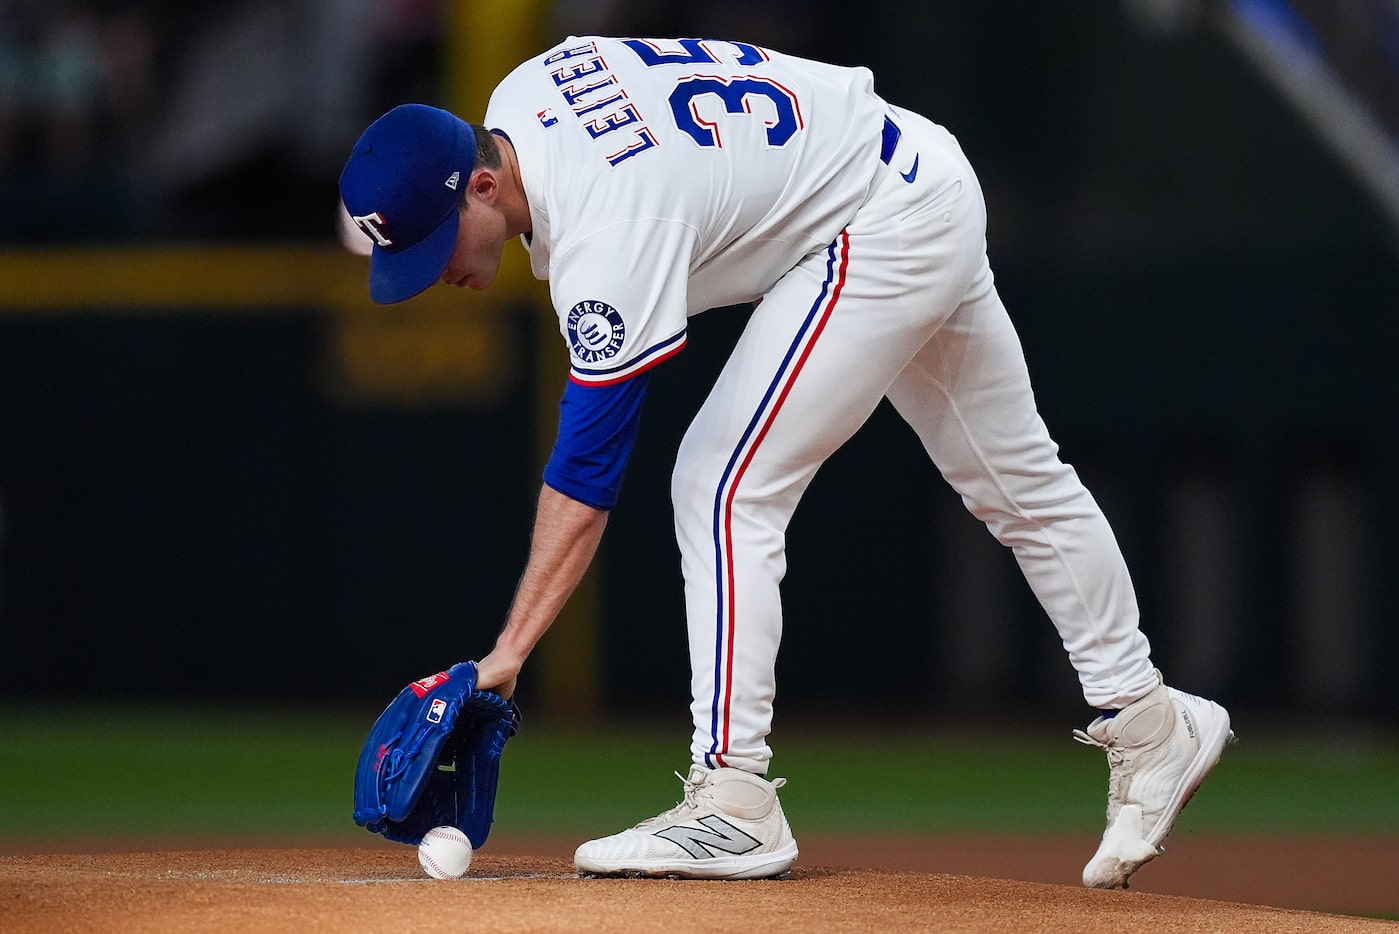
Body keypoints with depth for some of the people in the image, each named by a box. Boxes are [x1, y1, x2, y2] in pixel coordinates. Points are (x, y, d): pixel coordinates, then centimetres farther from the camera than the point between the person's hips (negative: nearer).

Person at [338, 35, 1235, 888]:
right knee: (1018, 482, 20)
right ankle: (1146, 721, 32)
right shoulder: (516, 101, -7)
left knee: (725, 487, -16)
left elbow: (586, 473, -31)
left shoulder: (606, 232, -31)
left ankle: (733, 804, -18)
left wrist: (508, 652, -31)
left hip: (883, 235, -11)